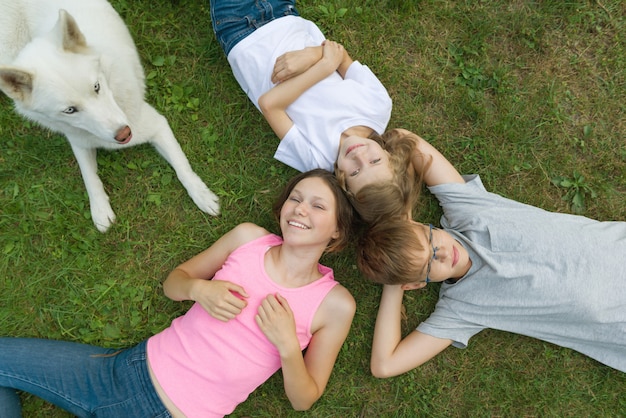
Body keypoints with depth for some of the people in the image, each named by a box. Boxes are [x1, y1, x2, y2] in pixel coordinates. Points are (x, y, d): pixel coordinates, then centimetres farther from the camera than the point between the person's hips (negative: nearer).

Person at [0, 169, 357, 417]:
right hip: (133, 371, 4)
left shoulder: (335, 304, -10)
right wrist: (198, 288, -14)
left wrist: (287, 346, -22)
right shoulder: (249, 237, -3)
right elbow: (173, 283, 9)